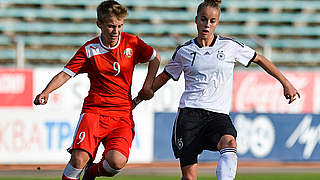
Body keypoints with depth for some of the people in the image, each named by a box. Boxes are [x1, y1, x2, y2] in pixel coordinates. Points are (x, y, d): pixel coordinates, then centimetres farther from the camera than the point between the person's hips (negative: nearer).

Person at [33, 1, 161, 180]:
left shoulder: (131, 42, 3)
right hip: (94, 111, -1)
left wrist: (147, 86, 12)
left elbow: (156, 58, 19)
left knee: (117, 161, -22)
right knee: (79, 158, -24)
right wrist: (46, 92, -17)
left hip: (123, 115, 1)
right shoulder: (89, 50, -1)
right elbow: (66, 73, -1)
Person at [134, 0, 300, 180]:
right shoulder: (184, 51, 9)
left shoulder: (230, 46, 7)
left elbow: (260, 60, 18)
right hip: (190, 113, 1)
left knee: (229, 144, -35)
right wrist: (139, 99, 22)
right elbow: (163, 77, 23)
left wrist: (286, 83, 16)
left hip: (218, 115, -1)